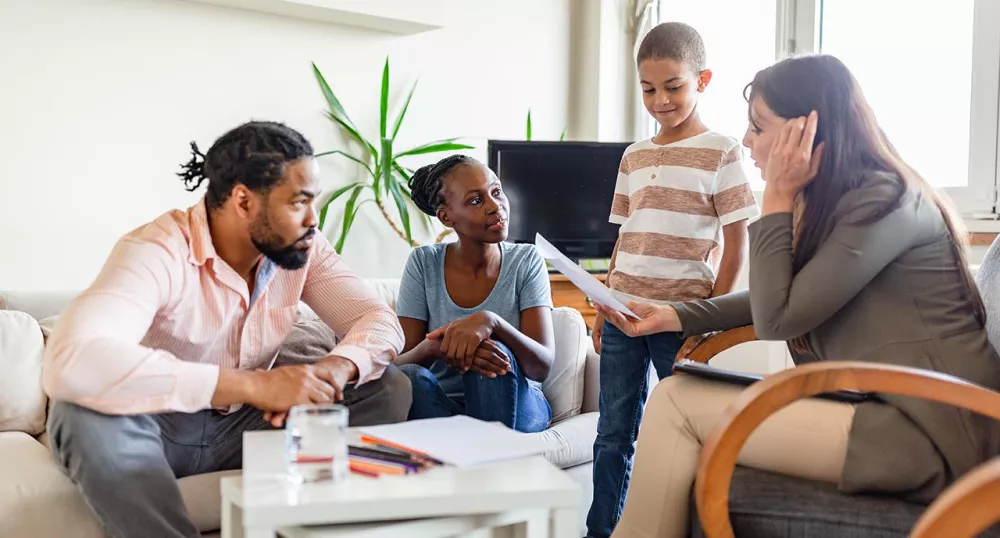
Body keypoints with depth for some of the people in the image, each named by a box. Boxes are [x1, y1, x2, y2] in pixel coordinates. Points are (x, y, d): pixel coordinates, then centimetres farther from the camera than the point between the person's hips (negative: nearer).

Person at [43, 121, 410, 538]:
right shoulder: (158, 251, -27)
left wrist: (334, 369, -33)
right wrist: (252, 385, -46)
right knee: (88, 415, -39)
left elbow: (381, 321, -7)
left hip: (246, 425, 5)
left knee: (388, 388, -12)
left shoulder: (302, 248, -7)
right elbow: (69, 362, -43)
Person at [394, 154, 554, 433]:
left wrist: (491, 322, -35)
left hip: (515, 405, 0)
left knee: (495, 351, -32)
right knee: (409, 377, -32)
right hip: (443, 406, 1)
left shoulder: (527, 261, -5)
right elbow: (398, 363, -9)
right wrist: (434, 347, -32)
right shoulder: (423, 263, -3)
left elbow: (543, 366, -15)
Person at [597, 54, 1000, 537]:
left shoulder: (882, 200, -15)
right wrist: (675, 316, 11)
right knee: (678, 391, 3)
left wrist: (778, 198, -9)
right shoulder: (834, 201, 12)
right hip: (883, 405, 9)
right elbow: (775, 300, 22)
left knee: (675, 404, -11)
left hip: (929, 432, -9)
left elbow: (777, 319, -15)